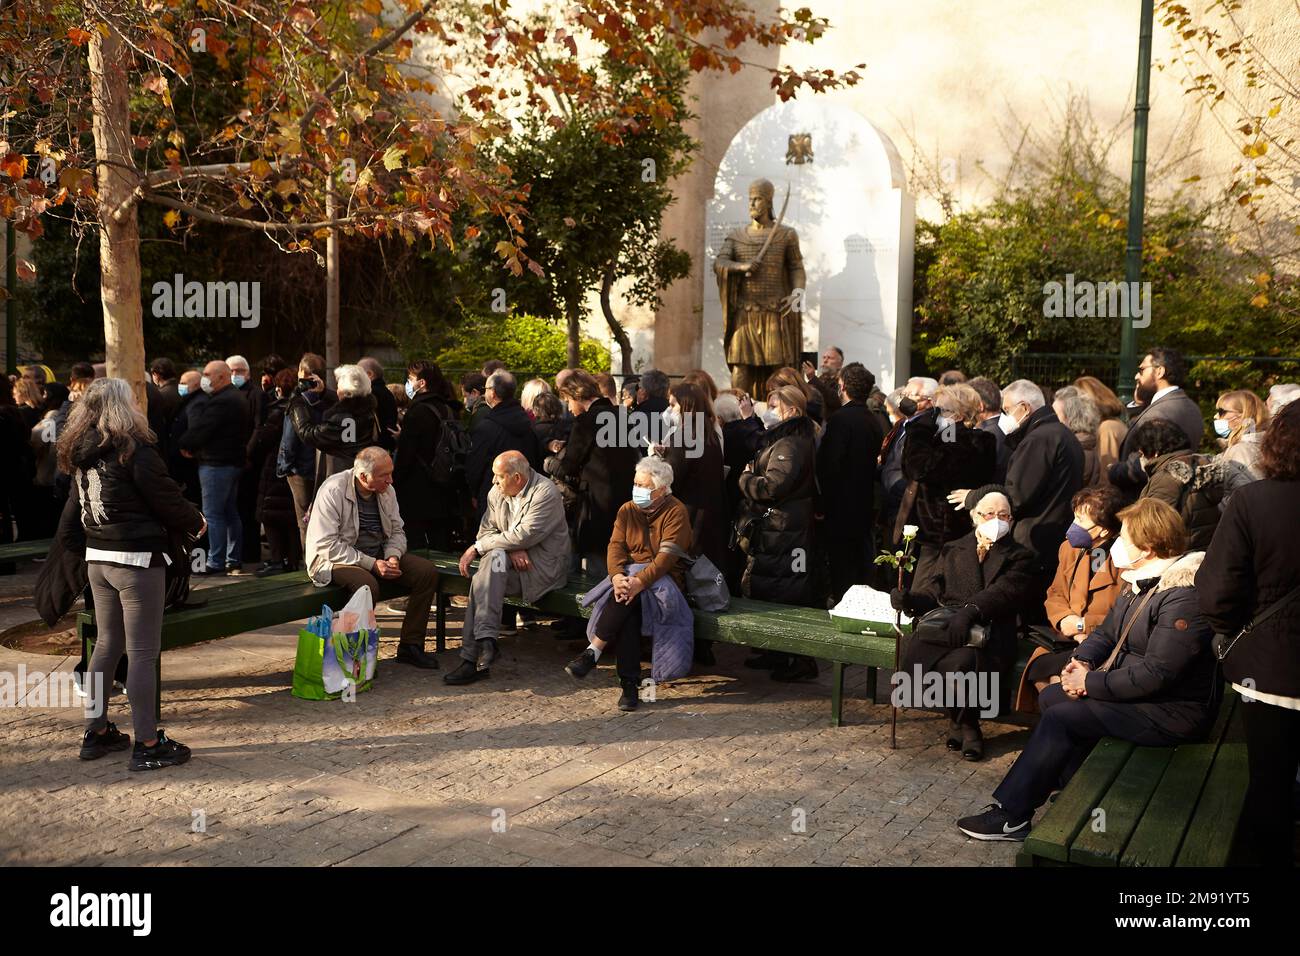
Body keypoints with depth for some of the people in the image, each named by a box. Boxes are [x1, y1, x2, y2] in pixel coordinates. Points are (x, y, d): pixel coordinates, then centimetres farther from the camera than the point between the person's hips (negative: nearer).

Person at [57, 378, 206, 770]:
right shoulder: (134, 450, -15)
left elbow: (69, 524, 13)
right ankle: (147, 744, 3)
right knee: (143, 652, -2)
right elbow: (167, 500, -10)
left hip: (97, 560, 8)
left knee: (108, 644, 19)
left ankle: (96, 731, 27)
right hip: (137, 560, -8)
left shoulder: (82, 457, 9)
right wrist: (196, 522, 8)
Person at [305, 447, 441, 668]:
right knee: (367, 584, -38)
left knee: (427, 571, -11)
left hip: (378, 555, 7)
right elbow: (327, 544, -23)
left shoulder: (386, 490, 2)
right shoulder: (333, 490, -19)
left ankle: (410, 646, -3)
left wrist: (392, 557, -12)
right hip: (334, 558, -7)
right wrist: (371, 564, -26)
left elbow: (397, 531, 11)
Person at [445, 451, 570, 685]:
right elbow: (486, 531, 8)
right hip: (511, 563, 6)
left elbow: (523, 536, -23)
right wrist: (512, 550, -13)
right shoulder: (496, 493, 8)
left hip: (544, 566, -6)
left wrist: (478, 548, -17)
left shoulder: (545, 493, -15)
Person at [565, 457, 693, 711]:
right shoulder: (627, 510, 11)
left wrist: (640, 581, -32)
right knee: (628, 607, -30)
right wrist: (617, 576, -23)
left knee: (629, 596, -35)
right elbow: (616, 546, -2)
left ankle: (593, 652, -30)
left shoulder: (676, 512, -6)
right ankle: (629, 684, -31)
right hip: (629, 576, 4)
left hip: (663, 580, -3)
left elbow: (667, 557, -17)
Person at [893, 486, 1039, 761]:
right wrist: (909, 599, -9)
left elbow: (1005, 592, -4)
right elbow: (931, 592, 16)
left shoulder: (1019, 556, 17)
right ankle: (964, 721, -3)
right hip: (942, 628, 3)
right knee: (912, 654, -30)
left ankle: (962, 721, -1)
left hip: (988, 631, -3)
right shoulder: (952, 551, 28)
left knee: (962, 662, -37)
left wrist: (970, 610, -24)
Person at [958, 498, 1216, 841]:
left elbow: (1155, 674, -29)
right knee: (1051, 697, 3)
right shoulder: (1140, 581, 7)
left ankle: (1011, 815, -7)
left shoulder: (1182, 597, -25)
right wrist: (1084, 661, -7)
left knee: (1062, 717, -17)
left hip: (1174, 709, -10)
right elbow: (1106, 633, 14)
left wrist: (1090, 682, -20)